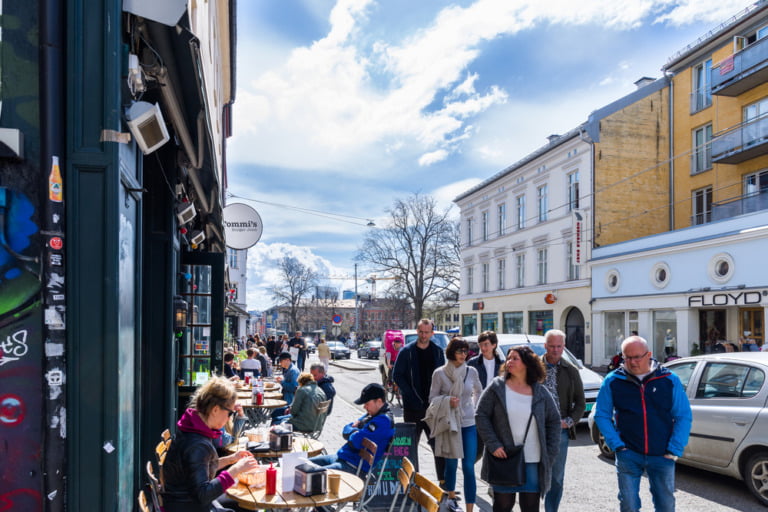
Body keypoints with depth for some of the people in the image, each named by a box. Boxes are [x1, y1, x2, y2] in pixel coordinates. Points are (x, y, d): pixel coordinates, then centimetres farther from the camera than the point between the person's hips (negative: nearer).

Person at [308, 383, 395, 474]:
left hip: (354, 467, -11)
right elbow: (345, 431, 17)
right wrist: (354, 431, -6)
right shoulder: (372, 414, 14)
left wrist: (352, 431, -3)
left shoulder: (383, 420, -19)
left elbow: (356, 441, -25)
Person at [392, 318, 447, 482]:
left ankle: (444, 481, 11)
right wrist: (411, 395, -12)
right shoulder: (406, 351, -2)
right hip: (413, 406, -2)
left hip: (433, 406, 2)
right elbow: (397, 375, -3)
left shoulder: (438, 351, 7)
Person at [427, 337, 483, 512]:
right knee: (451, 464, 12)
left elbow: (478, 392, 19)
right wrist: (447, 401, -18)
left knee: (469, 467, -4)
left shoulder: (471, 372, 1)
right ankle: (451, 497, 35)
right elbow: (432, 398, -1)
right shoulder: (439, 373, -5)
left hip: (468, 424, 1)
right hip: (449, 424, -1)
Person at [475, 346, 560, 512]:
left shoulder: (541, 392, 3)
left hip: (534, 462, 1)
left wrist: (550, 454, 2)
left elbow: (554, 422, 9)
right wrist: (493, 445, -11)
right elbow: (481, 415, -2)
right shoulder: (497, 388, -2)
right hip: (503, 458, -1)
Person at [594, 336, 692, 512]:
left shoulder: (670, 380, -1)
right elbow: (601, 415, 2)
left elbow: (684, 416, 2)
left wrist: (674, 450, -5)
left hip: (662, 456, 1)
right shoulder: (612, 381, -2)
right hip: (629, 455, 0)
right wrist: (616, 444, -7)